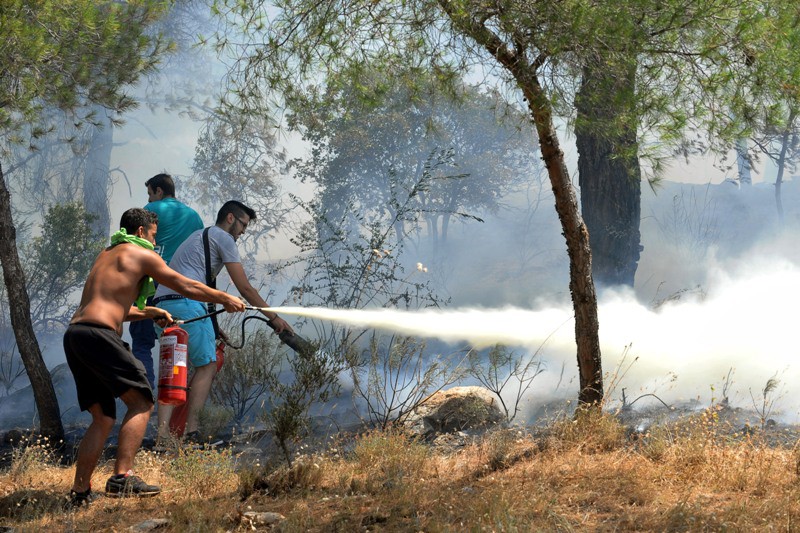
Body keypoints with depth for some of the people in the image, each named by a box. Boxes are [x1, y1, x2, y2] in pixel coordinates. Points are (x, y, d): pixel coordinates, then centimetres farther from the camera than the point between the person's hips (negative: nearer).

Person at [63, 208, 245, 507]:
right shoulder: (140, 254, 5)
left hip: (74, 334, 8)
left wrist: (148, 313, 34)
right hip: (98, 335, -8)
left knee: (103, 418, 13)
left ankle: (79, 492, 8)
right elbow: (185, 286, 9)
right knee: (141, 403, -3)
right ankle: (122, 477, -15)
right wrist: (224, 299, 19)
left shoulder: (106, 255, 29)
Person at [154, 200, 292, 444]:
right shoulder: (223, 238, 5)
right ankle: (190, 431, -7)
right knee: (207, 365, -1)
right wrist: (274, 317, 7)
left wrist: (214, 329, 33)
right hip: (185, 302, -9)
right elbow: (245, 289, 1)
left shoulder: (199, 236, 33)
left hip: (161, 303, 9)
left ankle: (163, 434, -5)